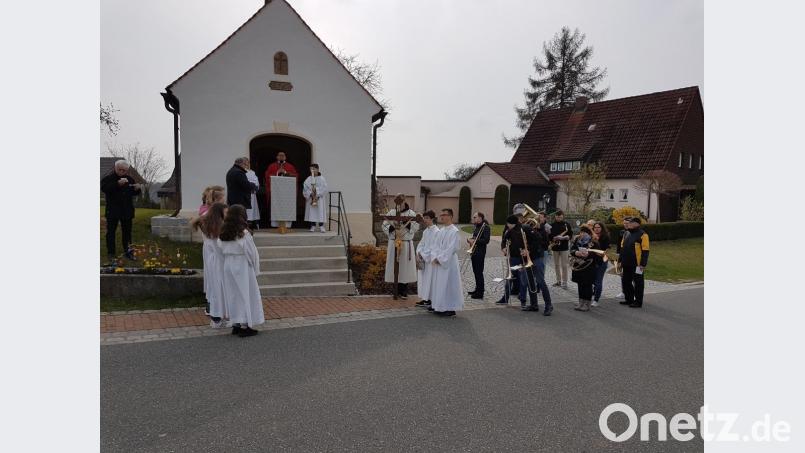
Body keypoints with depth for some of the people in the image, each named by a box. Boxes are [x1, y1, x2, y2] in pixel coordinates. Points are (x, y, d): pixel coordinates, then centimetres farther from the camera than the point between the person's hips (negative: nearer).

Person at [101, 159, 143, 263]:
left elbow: (134, 193, 14)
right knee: (111, 232, 2)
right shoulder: (108, 178, -4)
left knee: (127, 232, 10)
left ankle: (128, 252, 18)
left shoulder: (129, 179, 9)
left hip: (127, 210, 4)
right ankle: (111, 253, 7)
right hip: (112, 210, -4)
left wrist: (137, 189, -9)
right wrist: (117, 184, -32)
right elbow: (104, 188, -22)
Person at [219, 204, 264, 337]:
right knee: (245, 295, 4)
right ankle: (245, 326, 9)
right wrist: (255, 269, -1)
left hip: (228, 266, 6)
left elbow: (222, 251, 5)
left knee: (232, 296, 14)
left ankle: (235, 324, 21)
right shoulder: (244, 233, -16)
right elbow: (252, 253, -11)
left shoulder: (222, 234, 1)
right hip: (242, 267, -6)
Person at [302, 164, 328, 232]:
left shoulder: (322, 179, 0)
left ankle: (321, 226, 2)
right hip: (310, 199, 2)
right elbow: (305, 189, 0)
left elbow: (324, 189, -7)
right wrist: (310, 194, -15)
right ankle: (313, 226, 11)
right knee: (311, 212, 3)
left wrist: (318, 195, -16)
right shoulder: (308, 179, 7)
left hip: (319, 199, -2)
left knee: (320, 213, -4)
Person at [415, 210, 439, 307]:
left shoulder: (436, 231, -13)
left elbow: (433, 247, -16)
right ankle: (425, 299, 18)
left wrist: (423, 256, -14)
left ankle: (430, 300, 5)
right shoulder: (425, 231, 13)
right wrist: (418, 254, -3)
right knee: (422, 278, 10)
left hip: (430, 259, -8)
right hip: (423, 258, 8)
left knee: (429, 278, -3)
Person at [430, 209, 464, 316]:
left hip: (449, 262, -8)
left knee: (448, 285, -3)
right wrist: (435, 258, -3)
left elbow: (451, 248, -17)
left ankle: (451, 309, 5)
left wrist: (440, 259, -15)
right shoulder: (441, 231, 12)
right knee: (439, 285, 10)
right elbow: (437, 246, 12)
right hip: (439, 262, 8)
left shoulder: (454, 231, -12)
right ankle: (440, 307, 19)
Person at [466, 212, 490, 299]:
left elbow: (486, 240, -20)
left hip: (480, 253, -9)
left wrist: (474, 241, -21)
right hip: (474, 252, 9)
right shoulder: (476, 227, 14)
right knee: (475, 271, 15)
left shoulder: (485, 227, -12)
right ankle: (477, 289, 28)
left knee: (479, 272, -5)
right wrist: (470, 240, 6)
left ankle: (480, 293, 1)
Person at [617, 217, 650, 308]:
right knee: (625, 281, 14)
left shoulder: (643, 235, -10)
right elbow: (622, 248, 19)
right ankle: (629, 299, 27)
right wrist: (620, 260, 16)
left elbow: (645, 251, -13)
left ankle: (638, 302, 11)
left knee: (638, 283, 2)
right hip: (626, 264, 8)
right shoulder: (626, 233, 13)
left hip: (637, 264, -8)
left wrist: (643, 264, -17)